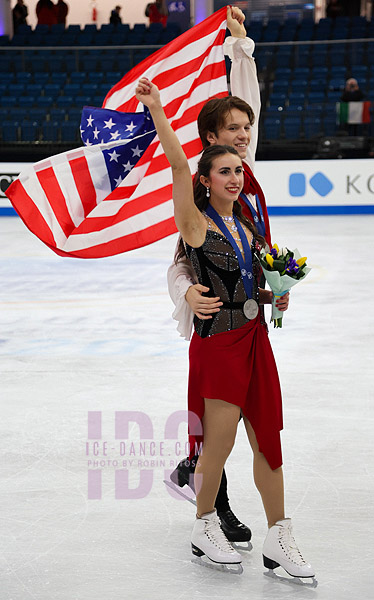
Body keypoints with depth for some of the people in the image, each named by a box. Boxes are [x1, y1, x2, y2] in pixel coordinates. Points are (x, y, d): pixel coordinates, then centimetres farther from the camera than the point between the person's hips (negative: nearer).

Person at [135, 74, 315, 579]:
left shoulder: (245, 226, 13)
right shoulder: (197, 223, -6)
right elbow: (178, 164, -18)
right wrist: (155, 107, -21)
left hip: (255, 337, 6)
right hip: (218, 342, -6)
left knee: (267, 438, 7)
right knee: (220, 443, -1)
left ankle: (279, 540, 14)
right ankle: (205, 527, 22)